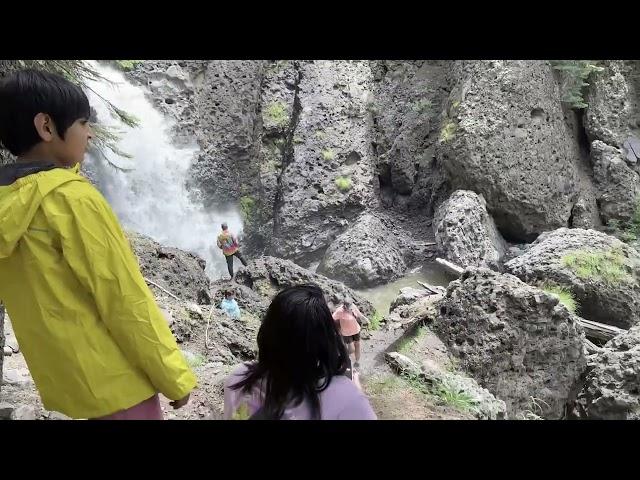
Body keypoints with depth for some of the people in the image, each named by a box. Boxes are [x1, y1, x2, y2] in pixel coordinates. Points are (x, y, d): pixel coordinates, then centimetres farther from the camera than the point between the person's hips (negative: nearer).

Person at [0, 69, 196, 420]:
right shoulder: (72, 198, -21)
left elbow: (37, 298, 9)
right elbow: (125, 300, -20)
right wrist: (175, 377, -12)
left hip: (65, 380, 8)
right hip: (115, 381, -7)